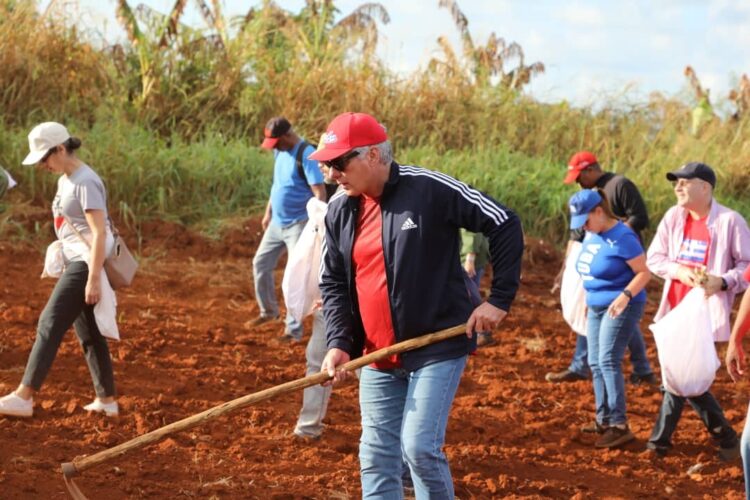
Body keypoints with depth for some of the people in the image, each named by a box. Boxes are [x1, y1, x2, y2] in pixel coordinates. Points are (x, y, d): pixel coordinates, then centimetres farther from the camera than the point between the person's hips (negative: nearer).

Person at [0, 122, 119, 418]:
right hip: (75, 262, 10)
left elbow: (99, 232, -21)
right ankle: (106, 400, 17)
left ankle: (24, 396, -13)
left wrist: (94, 279, -24)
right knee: (88, 333, 12)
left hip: (87, 264, -10)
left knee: (50, 324, -12)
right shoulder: (65, 180, 13)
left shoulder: (85, 182, -17)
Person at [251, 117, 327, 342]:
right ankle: (269, 310, 33)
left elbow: (319, 192, -23)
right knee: (260, 263, 14)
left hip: (298, 225, -9)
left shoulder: (306, 154, -20)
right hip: (276, 223, 9)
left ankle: (294, 330, -2)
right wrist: (268, 213, 20)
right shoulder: (280, 152, 6)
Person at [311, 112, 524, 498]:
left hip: (437, 348, -6)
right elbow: (333, 284, 11)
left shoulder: (431, 190, -14)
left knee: (419, 447, -13)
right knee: (376, 458, 6)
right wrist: (339, 343, -5)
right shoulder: (340, 212, 4)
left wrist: (500, 299, -9)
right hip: (378, 357, 6)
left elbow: (504, 225, -10)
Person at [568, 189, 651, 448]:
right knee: (596, 364, 11)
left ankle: (619, 425, -19)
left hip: (621, 307, -9)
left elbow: (644, 273, -18)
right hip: (596, 307, 9)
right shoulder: (591, 234, 6)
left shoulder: (622, 237, -19)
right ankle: (603, 420, 20)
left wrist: (626, 296, -32)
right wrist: (590, 302, 21)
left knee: (608, 361, -17)